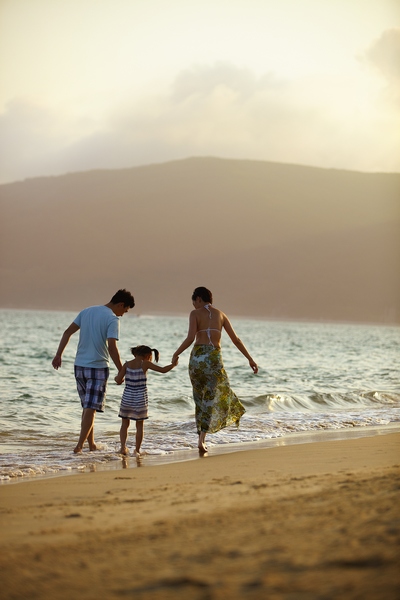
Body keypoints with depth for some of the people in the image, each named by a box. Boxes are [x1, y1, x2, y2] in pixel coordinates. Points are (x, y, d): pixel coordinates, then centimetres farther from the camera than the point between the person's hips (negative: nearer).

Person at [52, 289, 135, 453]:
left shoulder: (86, 311, 10)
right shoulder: (112, 319, -11)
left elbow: (67, 332, 7)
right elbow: (112, 347, -20)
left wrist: (58, 355, 9)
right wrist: (122, 371, -14)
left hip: (79, 366, 7)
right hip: (98, 367, -6)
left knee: (87, 406, 16)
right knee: (91, 408, -3)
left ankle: (91, 443, 22)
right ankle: (80, 445, -9)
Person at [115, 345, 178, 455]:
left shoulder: (127, 364, -1)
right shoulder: (145, 364, -7)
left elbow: (118, 381, -6)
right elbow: (163, 370, -7)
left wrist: (117, 378, 17)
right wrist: (173, 364, 10)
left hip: (127, 398, 2)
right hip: (140, 399, -2)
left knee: (125, 424, 16)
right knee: (140, 425, 13)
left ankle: (123, 447, 5)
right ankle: (137, 449, 16)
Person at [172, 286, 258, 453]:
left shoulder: (195, 313, 2)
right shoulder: (220, 315, 13)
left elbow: (190, 338, -11)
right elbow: (236, 340, 11)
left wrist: (176, 354, 2)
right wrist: (250, 359, 15)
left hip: (197, 356, -1)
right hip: (214, 358, 1)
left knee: (200, 399, 14)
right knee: (210, 399, 6)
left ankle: (202, 439, 17)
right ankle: (201, 439, -7)